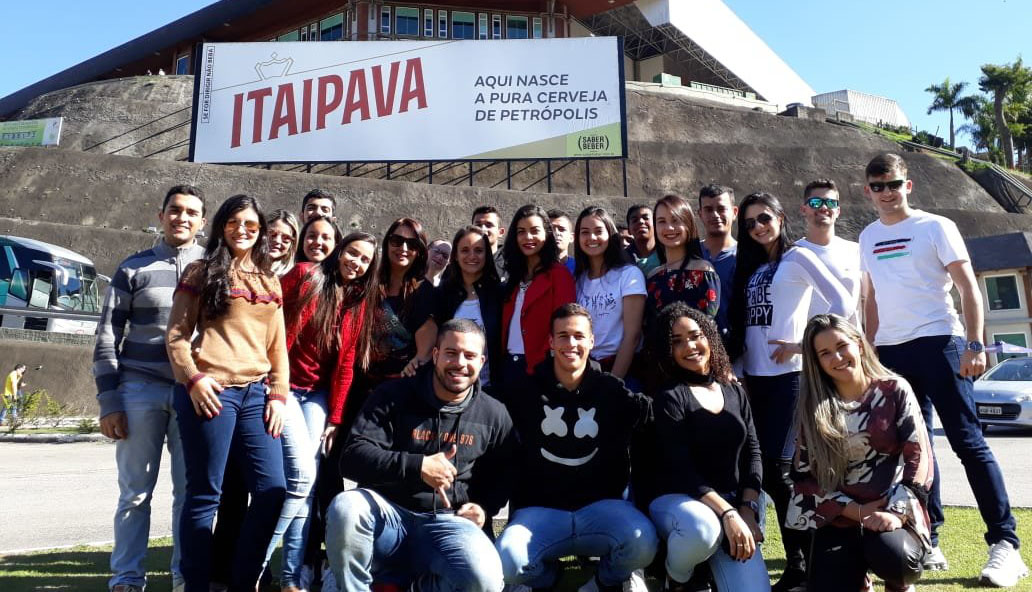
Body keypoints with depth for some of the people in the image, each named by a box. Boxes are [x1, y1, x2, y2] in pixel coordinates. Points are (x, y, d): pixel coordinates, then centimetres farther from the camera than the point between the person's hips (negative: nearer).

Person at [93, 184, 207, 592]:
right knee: (134, 493, 5)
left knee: (191, 492, 4)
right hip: (140, 391, 0)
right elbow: (107, 336, 4)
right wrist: (109, 402, -3)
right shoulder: (133, 268, 6)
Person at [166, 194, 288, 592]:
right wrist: (193, 378, -13)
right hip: (210, 392, -4)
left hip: (255, 394, 5)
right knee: (205, 493, 0)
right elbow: (176, 334, 0)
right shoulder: (202, 271, 6)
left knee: (272, 490, 0)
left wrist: (278, 394, 7)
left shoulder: (269, 281, 19)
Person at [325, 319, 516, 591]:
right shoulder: (394, 396, 0)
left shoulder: (493, 414, 6)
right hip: (388, 512, -1)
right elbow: (353, 457, -11)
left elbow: (503, 475, 19)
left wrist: (485, 507, -1)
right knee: (345, 509, -35)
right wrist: (418, 466, -21)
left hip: (447, 520, 1)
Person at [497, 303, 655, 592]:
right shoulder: (527, 391, 4)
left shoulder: (612, 390, 4)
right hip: (540, 509, 0)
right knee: (507, 561, -29)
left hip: (601, 505, 0)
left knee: (643, 543, -31)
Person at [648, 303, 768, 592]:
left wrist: (747, 510, -8)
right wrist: (727, 513, -25)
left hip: (736, 503, 5)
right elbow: (680, 468, -16)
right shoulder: (668, 397, -8)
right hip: (677, 500, -4)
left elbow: (753, 453, 7)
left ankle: (709, 569, 19)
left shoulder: (736, 392, 10)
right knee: (702, 528, -39)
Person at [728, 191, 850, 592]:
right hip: (755, 376, 6)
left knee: (778, 468, -11)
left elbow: (841, 302, -10)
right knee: (768, 471, 5)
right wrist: (740, 368, 9)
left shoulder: (797, 257, 0)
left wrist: (804, 344, -11)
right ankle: (799, 559, 16)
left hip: (788, 374, -6)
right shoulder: (751, 267, 18)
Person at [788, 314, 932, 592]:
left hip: (893, 512, -1)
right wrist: (857, 511, -11)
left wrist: (897, 511, -19)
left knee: (890, 554, -33)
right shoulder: (811, 408, 3)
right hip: (840, 517, 1)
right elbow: (805, 476, 0)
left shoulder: (894, 390, 1)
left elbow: (919, 457, -5)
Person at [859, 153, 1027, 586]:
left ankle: (1005, 543, 2)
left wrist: (975, 344, -13)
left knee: (968, 442, -5)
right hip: (891, 351, 5)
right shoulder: (868, 238, 13)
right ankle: (926, 541, 16)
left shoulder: (935, 227, 0)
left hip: (938, 342, -5)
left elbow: (968, 288, -4)